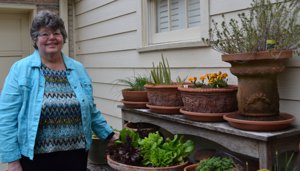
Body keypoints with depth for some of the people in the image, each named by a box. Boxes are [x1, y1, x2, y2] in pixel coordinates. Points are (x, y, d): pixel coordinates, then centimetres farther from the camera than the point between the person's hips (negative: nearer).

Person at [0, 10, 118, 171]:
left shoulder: (78, 69, 8)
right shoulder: (20, 69, -4)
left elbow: (91, 110, 16)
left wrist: (108, 134, 13)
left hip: (76, 155, 3)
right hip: (35, 157, -3)